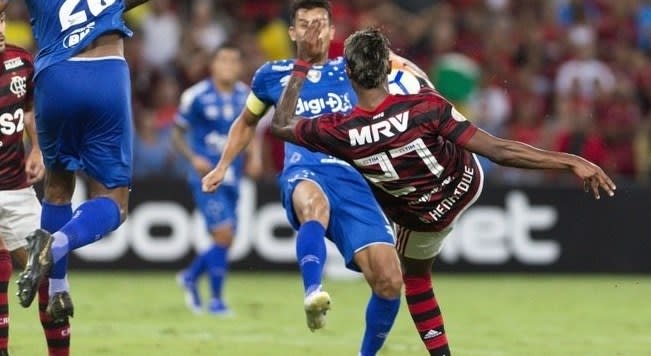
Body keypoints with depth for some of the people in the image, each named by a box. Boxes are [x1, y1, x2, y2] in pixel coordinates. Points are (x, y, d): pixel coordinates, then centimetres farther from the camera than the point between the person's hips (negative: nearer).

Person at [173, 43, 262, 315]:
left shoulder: (246, 96, 6)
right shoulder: (196, 96, -8)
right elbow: (177, 134, 0)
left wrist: (254, 156, 2)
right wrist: (194, 158, -15)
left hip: (232, 179, 6)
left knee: (225, 240, 8)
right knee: (224, 234, -15)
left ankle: (190, 276, 35)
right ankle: (216, 300, -2)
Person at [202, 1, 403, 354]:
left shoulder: (351, 71, 16)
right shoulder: (272, 75, 17)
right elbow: (246, 122, 34)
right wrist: (222, 167, 27)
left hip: (353, 180, 2)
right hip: (304, 175, -2)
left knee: (389, 281, -12)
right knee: (314, 202, -44)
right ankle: (313, 293, -62)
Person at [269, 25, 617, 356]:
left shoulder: (338, 133, -32)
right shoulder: (424, 108, -36)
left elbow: (281, 124, -11)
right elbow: (498, 150, -34)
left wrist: (303, 64, -5)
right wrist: (571, 162, -30)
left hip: (426, 216, 0)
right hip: (468, 179, 0)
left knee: (415, 277, 28)